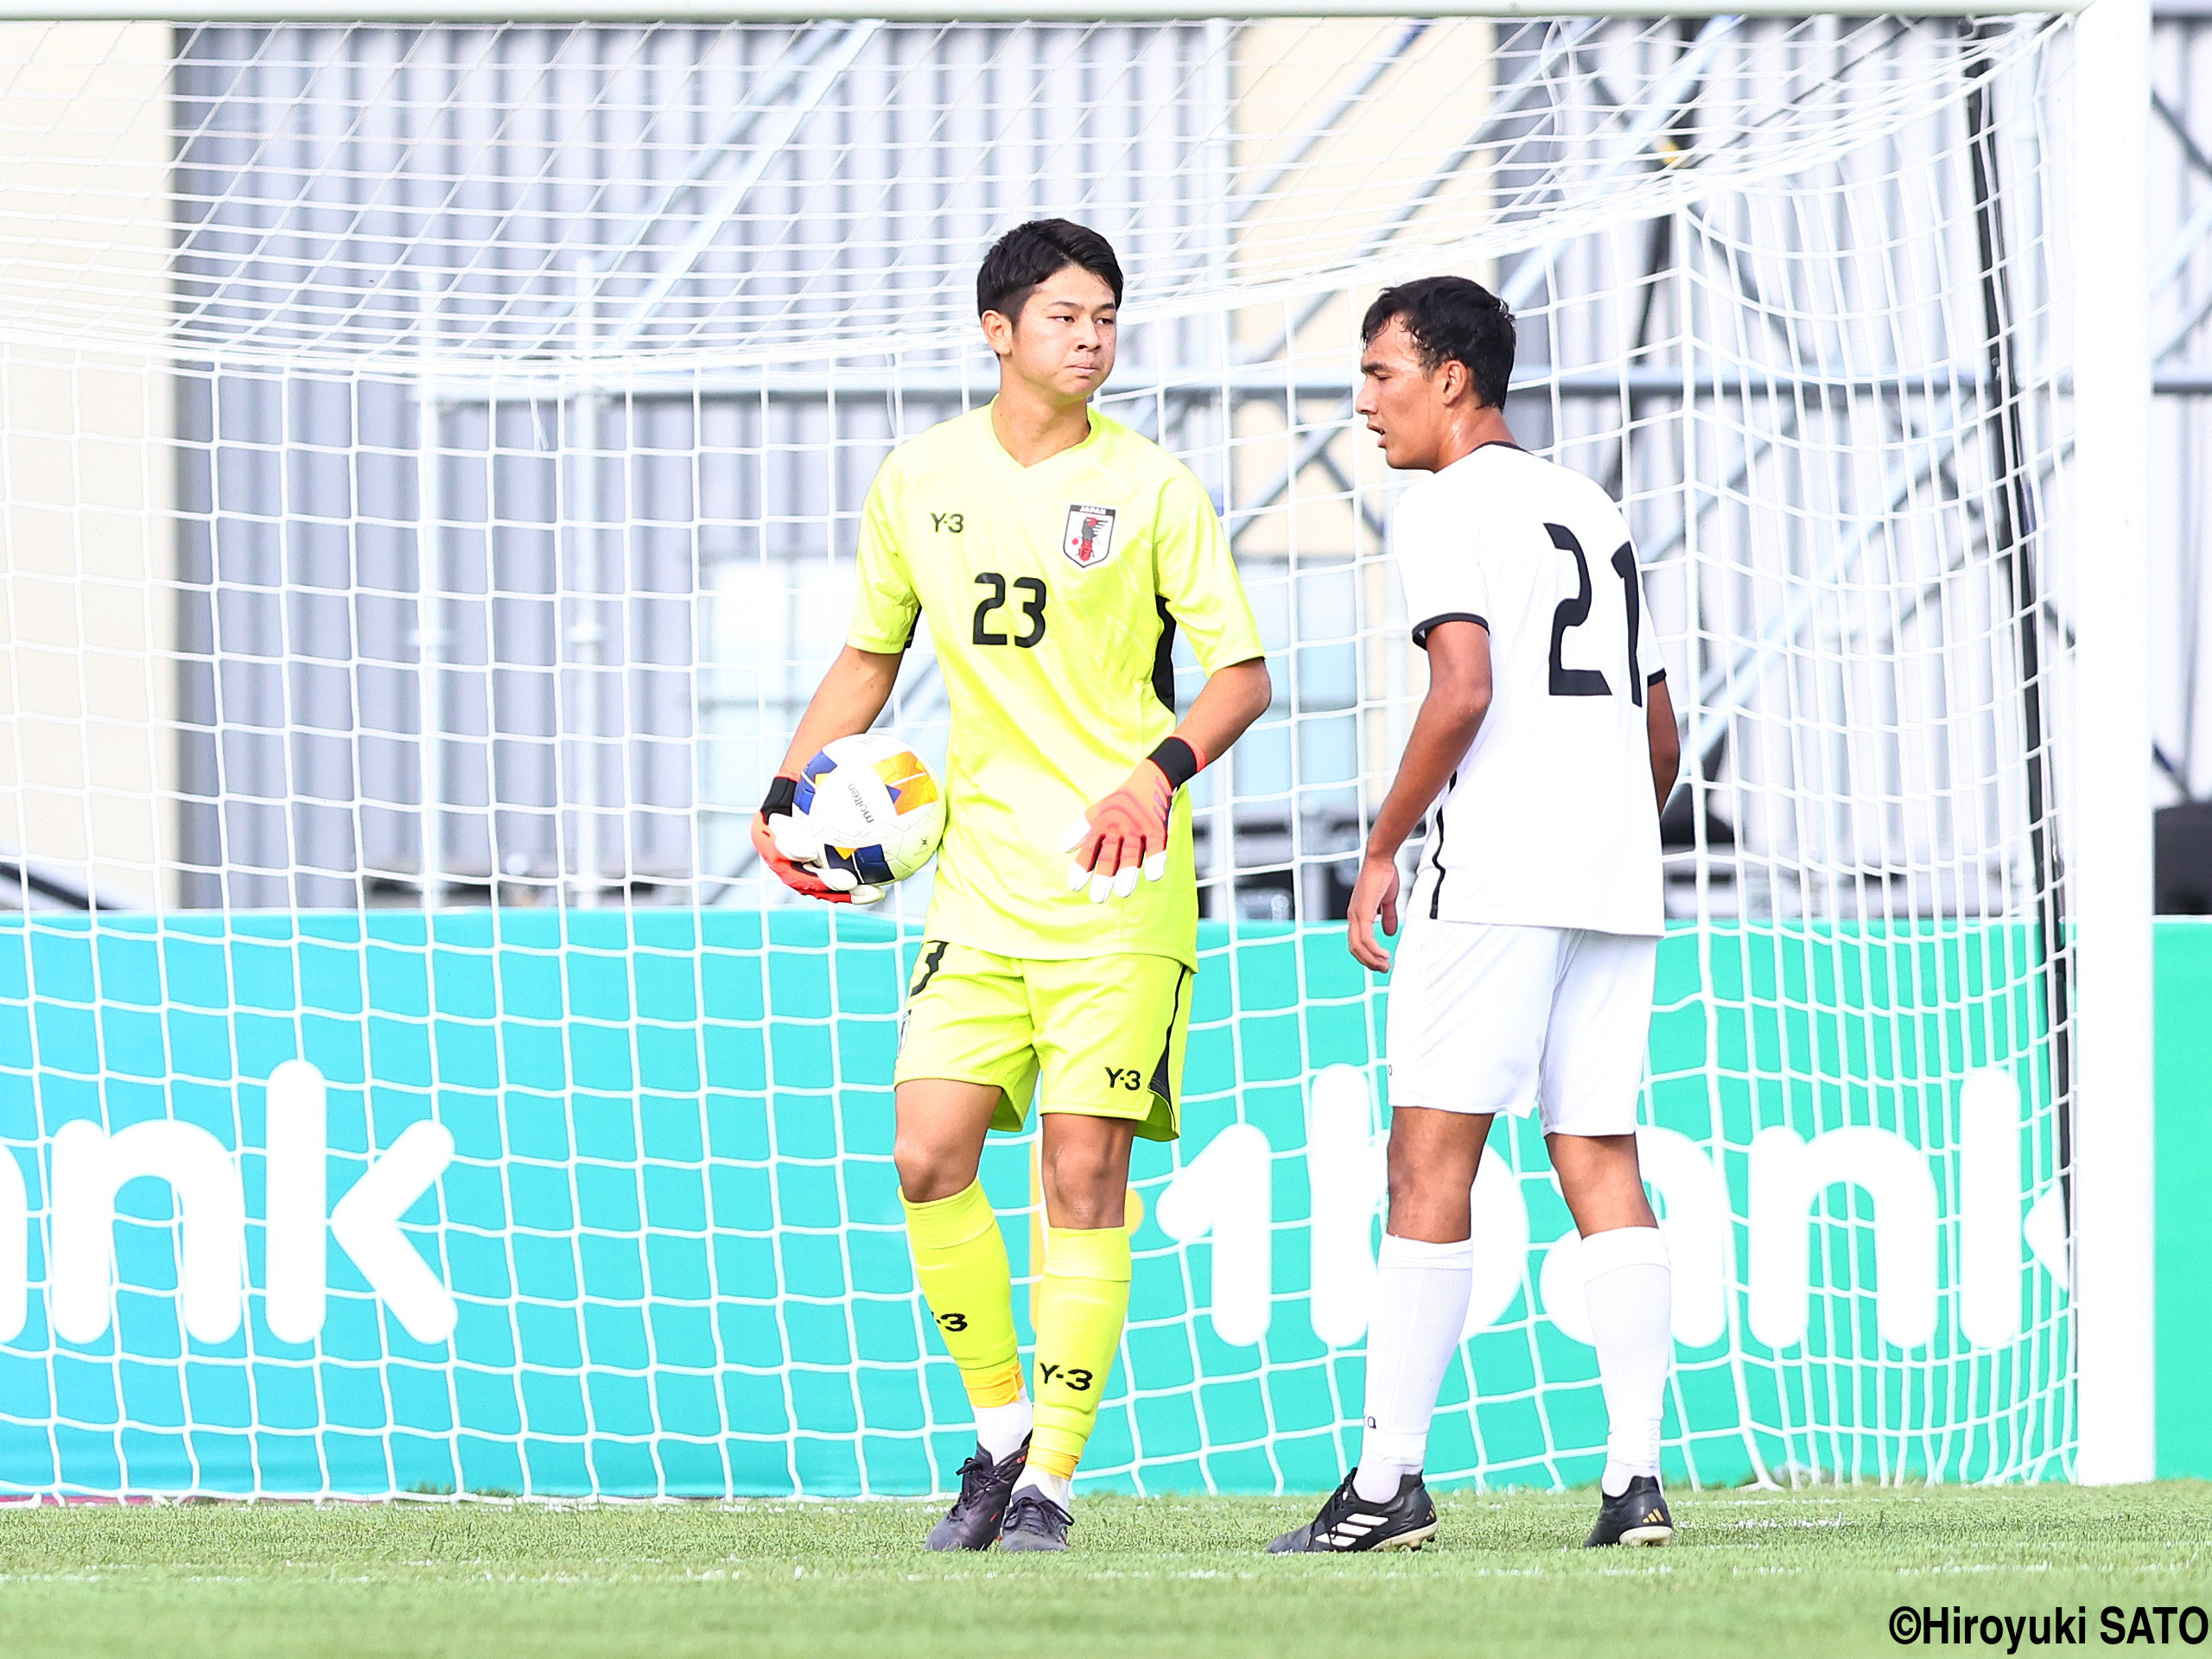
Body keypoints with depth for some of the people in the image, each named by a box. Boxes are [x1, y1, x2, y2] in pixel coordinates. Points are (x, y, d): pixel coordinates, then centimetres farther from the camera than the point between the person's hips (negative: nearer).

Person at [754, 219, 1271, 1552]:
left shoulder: (1152, 488, -2)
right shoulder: (919, 482, 8)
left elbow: (1243, 675, -1)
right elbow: (872, 654, 21)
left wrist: (1161, 771, -19)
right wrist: (793, 789, 8)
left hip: (1120, 881, -3)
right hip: (982, 871, 3)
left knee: (1086, 1168, -5)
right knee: (931, 1153, -7)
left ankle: (1055, 1472, 2)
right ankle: (1000, 1428, 11)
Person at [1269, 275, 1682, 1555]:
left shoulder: (1448, 507, -2)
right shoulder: (1597, 513, 23)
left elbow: (1465, 691, -16)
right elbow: (1663, 736, 23)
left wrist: (1382, 850, -9)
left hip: (1493, 873, -7)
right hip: (1616, 876, 7)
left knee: (1431, 1162, -6)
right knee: (1603, 1164, 5)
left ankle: (1390, 1481, -9)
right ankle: (1638, 1476, -4)